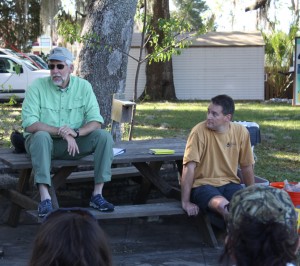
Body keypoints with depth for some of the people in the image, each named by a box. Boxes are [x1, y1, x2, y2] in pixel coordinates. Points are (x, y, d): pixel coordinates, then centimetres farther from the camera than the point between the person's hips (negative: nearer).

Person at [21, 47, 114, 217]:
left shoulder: (83, 86, -2)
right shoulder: (37, 86, -10)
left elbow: (96, 121, -8)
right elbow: (29, 124, -19)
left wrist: (75, 132, -28)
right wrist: (61, 132, -29)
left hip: (73, 144, 3)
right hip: (44, 142, -3)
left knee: (104, 136, -19)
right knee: (41, 136, -37)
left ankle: (97, 195, -19)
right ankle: (45, 199, -41)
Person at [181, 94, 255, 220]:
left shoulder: (241, 132, -4)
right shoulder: (199, 131, -15)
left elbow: (247, 166, 8)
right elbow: (189, 167, -17)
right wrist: (185, 202, -18)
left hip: (229, 183, 4)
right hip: (203, 185, -3)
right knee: (224, 207, -34)